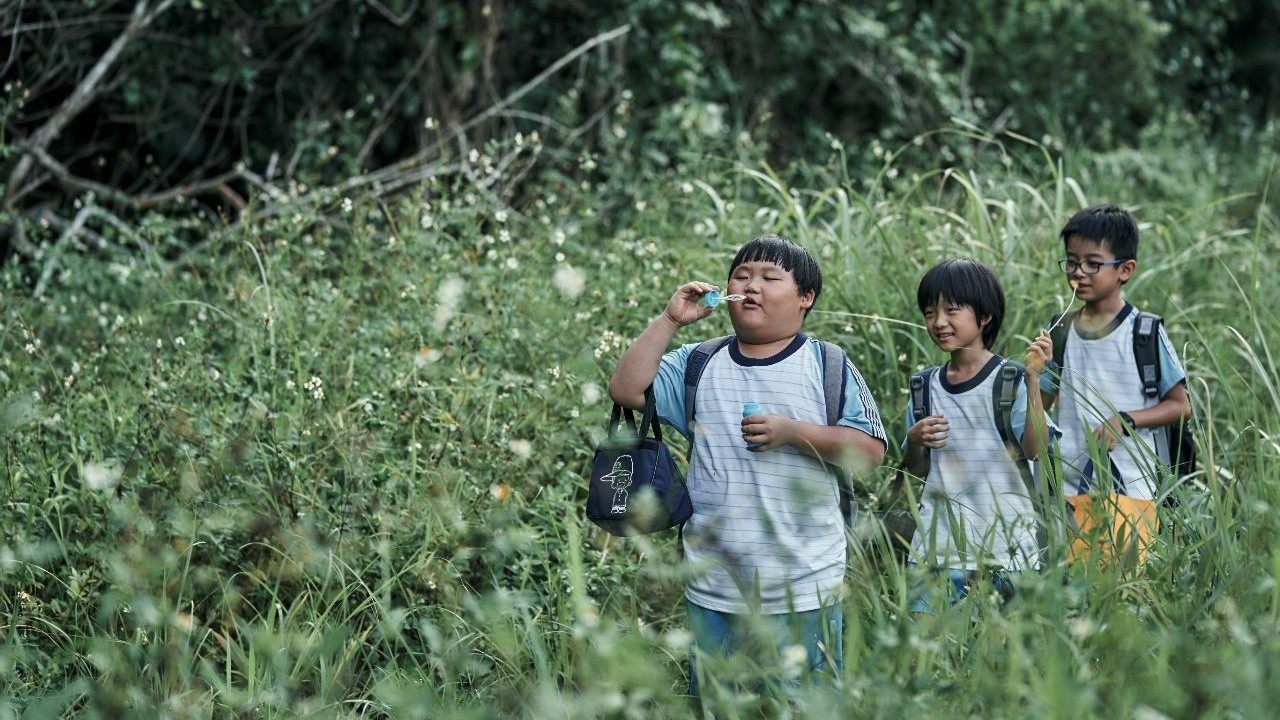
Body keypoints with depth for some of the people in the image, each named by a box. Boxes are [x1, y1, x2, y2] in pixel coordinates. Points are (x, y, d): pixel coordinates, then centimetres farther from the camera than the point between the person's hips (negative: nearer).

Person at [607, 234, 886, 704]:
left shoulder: (828, 366, 0)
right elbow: (626, 390, -3)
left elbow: (870, 450, -5)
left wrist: (793, 432, -16)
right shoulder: (697, 366, 8)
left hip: (804, 590, -3)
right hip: (713, 590, 3)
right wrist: (670, 320, -5)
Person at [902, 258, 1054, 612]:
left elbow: (1035, 449, -16)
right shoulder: (926, 387, 9)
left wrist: (1033, 379, -21)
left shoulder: (1011, 380, -4)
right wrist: (915, 440, -6)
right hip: (939, 540, 4)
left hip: (1006, 540, -3)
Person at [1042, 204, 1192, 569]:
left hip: (1128, 487, -3)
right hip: (1068, 486, 3)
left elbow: (1181, 406, -1)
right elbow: (1043, 402, 16)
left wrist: (1124, 420, -14)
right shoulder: (1061, 332, 8)